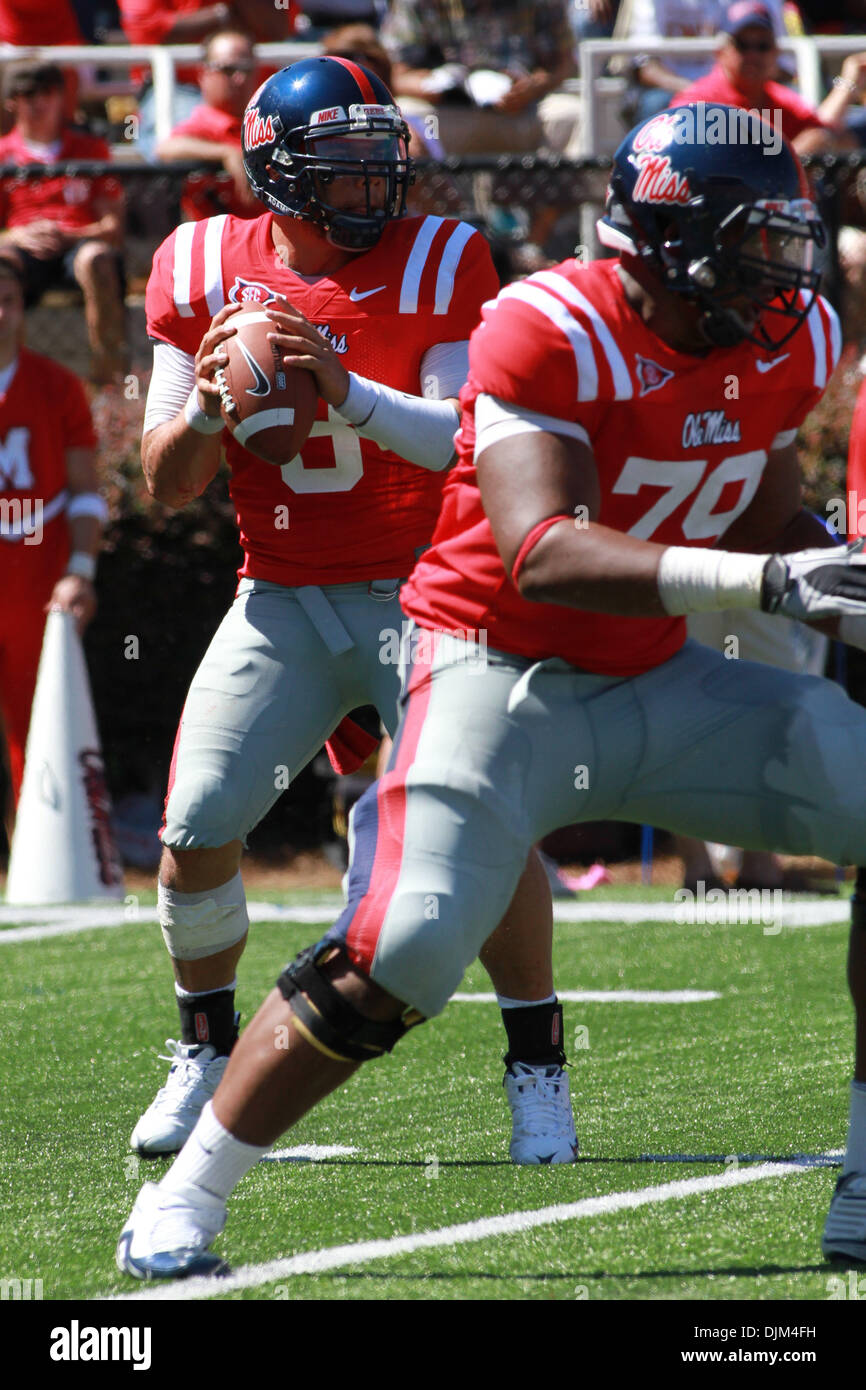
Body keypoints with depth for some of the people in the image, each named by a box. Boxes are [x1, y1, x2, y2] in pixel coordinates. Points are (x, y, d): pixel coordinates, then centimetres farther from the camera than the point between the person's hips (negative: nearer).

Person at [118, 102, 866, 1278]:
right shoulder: (552, 332, -22)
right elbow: (542, 556, -33)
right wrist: (765, 582, -39)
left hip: (660, 684, 7)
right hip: (506, 680, -7)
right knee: (396, 957, -22)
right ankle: (178, 1209, -4)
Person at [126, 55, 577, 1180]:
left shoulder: (438, 263, -7)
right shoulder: (205, 273, 0)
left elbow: (471, 445, -16)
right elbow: (167, 485, 3)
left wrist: (349, 392, -30)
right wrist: (208, 410, -19)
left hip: (421, 589, -2)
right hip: (282, 600, 3)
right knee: (196, 829, -7)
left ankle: (537, 1071, 0)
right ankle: (205, 1055, 16)